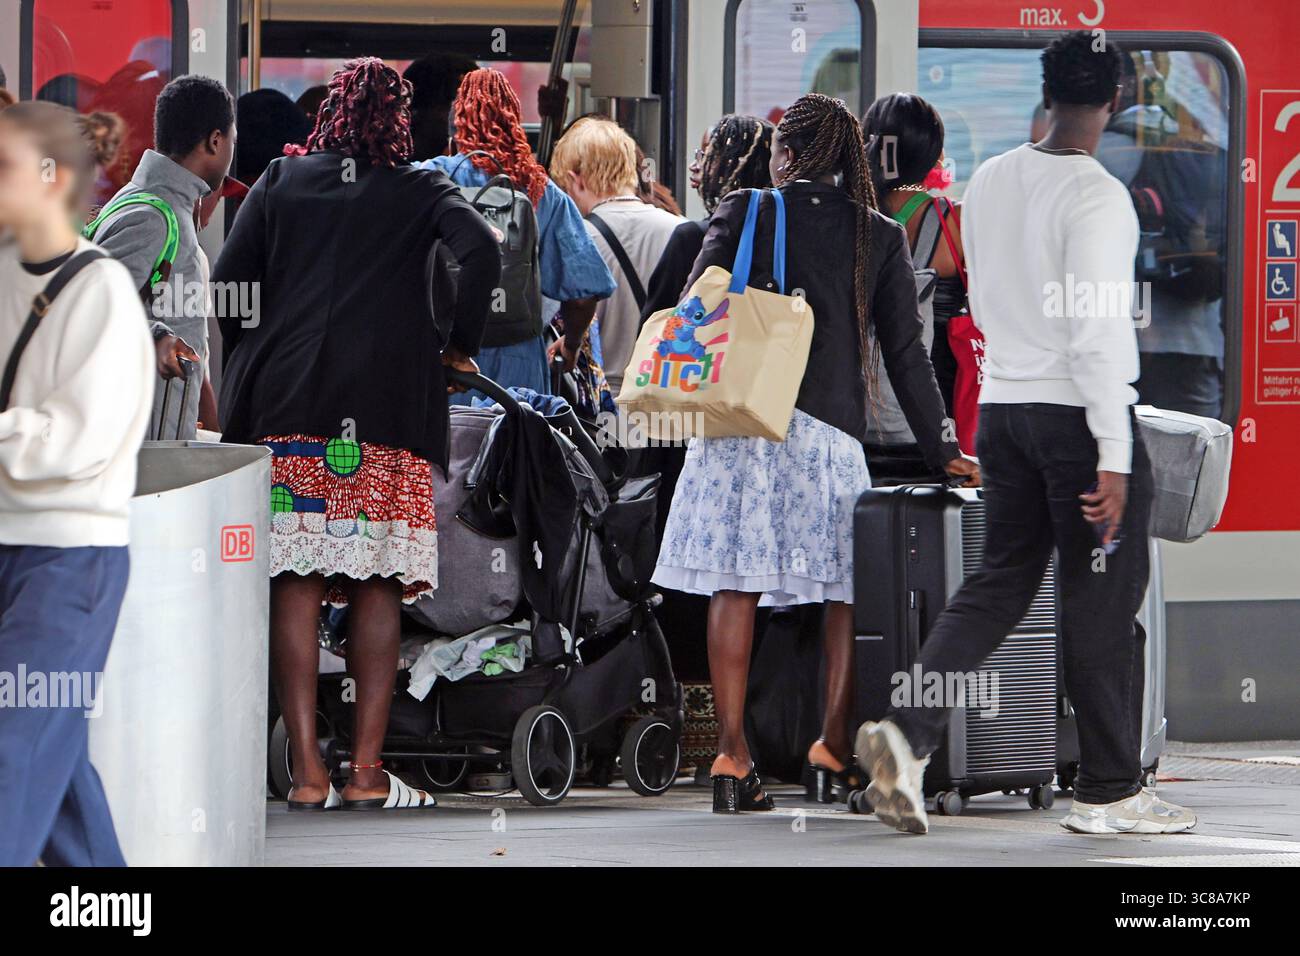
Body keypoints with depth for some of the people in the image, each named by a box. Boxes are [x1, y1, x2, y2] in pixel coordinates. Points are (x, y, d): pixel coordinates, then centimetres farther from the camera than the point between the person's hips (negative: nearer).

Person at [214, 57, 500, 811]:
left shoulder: (282, 182, 13)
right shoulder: (422, 193, 8)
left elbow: (228, 283, 6)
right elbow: (481, 252, -9)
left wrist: (250, 364, 18)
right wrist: (459, 347, 2)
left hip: (284, 402, 1)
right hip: (391, 404, -1)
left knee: (295, 586, 0)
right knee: (378, 588, 2)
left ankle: (308, 770, -5)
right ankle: (368, 770, -3)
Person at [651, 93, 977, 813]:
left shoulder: (742, 214, 5)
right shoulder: (879, 237, 8)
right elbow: (904, 349, 8)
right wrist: (937, 450, 12)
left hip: (737, 418, 0)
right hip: (830, 426, 0)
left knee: (733, 588, 0)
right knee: (850, 590, 9)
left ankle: (731, 751, -3)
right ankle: (835, 739, 1)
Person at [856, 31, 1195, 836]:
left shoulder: (989, 182, 6)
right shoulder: (1097, 197, -16)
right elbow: (1097, 330, -20)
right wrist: (1114, 458, -19)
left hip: (1002, 405, 7)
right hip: (1079, 413, -7)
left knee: (1000, 582, 12)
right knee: (1103, 604, 3)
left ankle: (908, 735, -6)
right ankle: (1109, 791, 10)